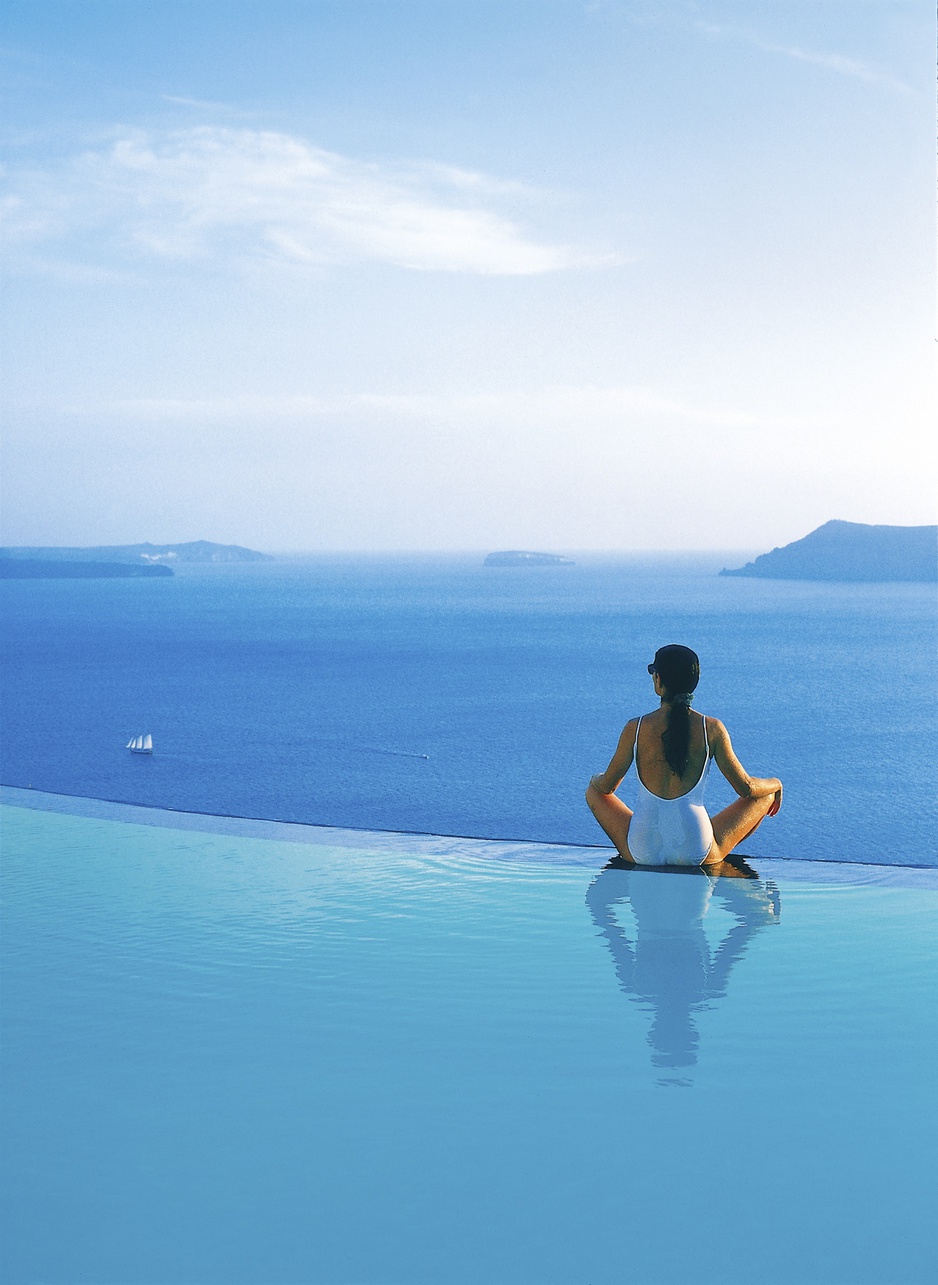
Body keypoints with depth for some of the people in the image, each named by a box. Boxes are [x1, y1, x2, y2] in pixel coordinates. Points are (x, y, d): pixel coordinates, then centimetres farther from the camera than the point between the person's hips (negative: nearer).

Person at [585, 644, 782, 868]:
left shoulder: (635, 729, -7)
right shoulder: (712, 729, -8)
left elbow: (607, 787, 5)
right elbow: (746, 788, -1)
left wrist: (596, 779, 30)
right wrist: (775, 783, 22)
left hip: (642, 854, 1)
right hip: (698, 855, -1)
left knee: (593, 791, 28)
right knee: (766, 794, 18)